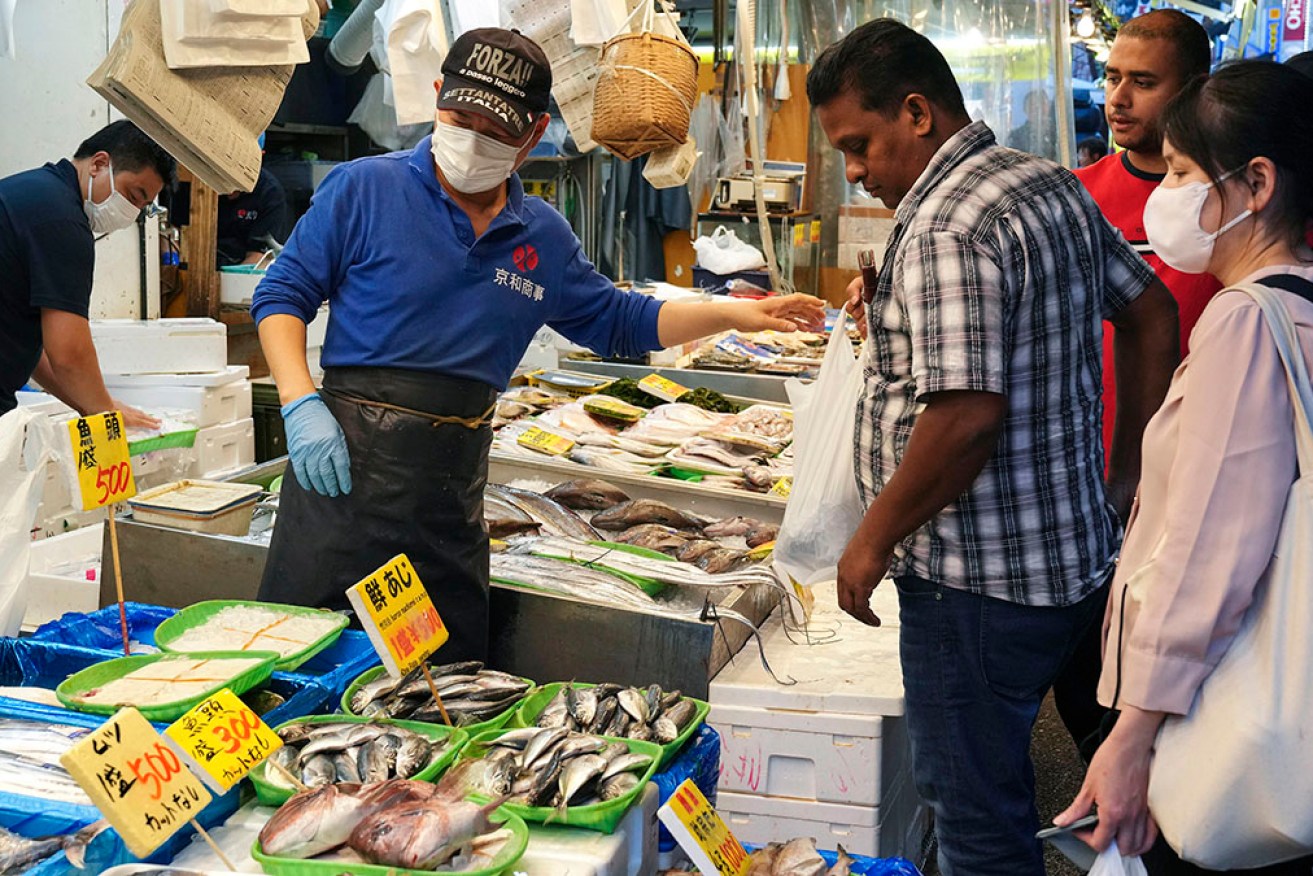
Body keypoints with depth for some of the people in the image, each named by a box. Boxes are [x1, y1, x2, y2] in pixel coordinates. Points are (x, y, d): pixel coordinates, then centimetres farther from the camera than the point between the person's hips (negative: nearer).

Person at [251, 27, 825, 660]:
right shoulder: (364, 188, -2)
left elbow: (617, 322, 22)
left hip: (452, 488, 4)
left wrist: (736, 315, 13)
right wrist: (302, 406, -14)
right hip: (345, 462, -4)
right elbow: (283, 294, 0)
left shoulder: (544, 240, 11)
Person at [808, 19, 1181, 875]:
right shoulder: (1055, 185, 9)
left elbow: (967, 416, -29)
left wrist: (875, 538, -16)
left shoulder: (945, 232, -21)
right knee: (959, 779, 22)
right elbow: (1152, 310, 17)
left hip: (980, 581, -10)